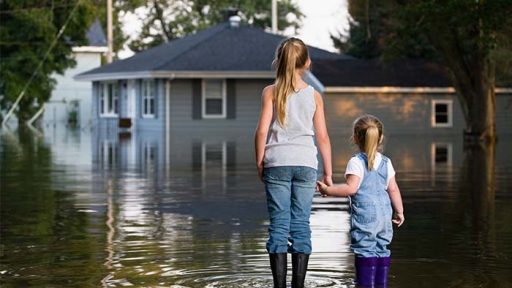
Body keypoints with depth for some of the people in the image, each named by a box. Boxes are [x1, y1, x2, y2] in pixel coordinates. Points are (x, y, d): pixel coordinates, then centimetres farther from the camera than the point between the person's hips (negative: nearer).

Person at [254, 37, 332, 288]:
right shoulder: (314, 95, 5)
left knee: (278, 224, 1)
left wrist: (260, 164, 7)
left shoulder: (271, 92, 2)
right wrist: (328, 173, 11)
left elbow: (262, 131, -4)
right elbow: (322, 137, 5)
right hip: (306, 163, 1)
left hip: (277, 164, -1)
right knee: (301, 225, 4)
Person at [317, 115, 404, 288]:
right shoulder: (386, 163, 11)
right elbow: (393, 189, 11)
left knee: (365, 249, -9)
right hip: (384, 215, 6)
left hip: (364, 216, -6)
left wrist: (328, 190, -11)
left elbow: (351, 188, -17)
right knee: (382, 250, 12)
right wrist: (399, 211, 19)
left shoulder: (356, 162, -8)